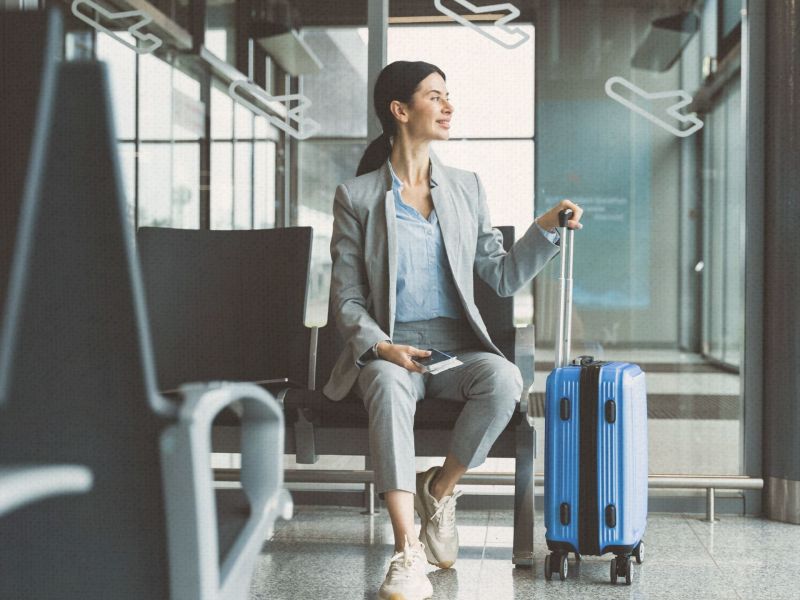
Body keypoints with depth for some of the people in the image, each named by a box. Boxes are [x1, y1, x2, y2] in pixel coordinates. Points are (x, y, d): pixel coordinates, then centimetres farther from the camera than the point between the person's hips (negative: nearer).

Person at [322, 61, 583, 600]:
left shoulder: (466, 187, 14)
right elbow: (346, 298, 2)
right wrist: (379, 345, -16)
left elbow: (503, 277, 13)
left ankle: (440, 489, -6)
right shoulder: (356, 197, 4)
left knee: (504, 380, -31)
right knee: (390, 386, -38)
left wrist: (546, 228, 0)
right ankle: (408, 553, -39)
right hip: (387, 347, -2)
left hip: (456, 345, 3)